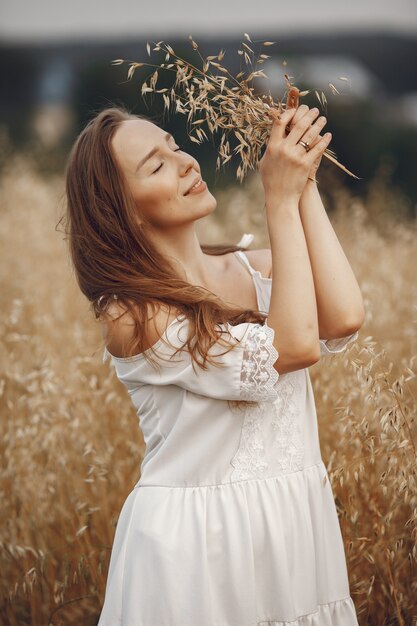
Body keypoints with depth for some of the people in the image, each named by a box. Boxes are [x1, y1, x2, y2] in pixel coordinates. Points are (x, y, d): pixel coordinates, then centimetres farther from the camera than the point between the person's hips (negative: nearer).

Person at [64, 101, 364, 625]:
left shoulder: (252, 266, 4)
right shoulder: (129, 314, -14)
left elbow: (343, 319, -16)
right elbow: (294, 348, -21)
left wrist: (305, 185, -13)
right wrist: (281, 201, -19)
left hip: (297, 523, 5)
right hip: (197, 539, -5)